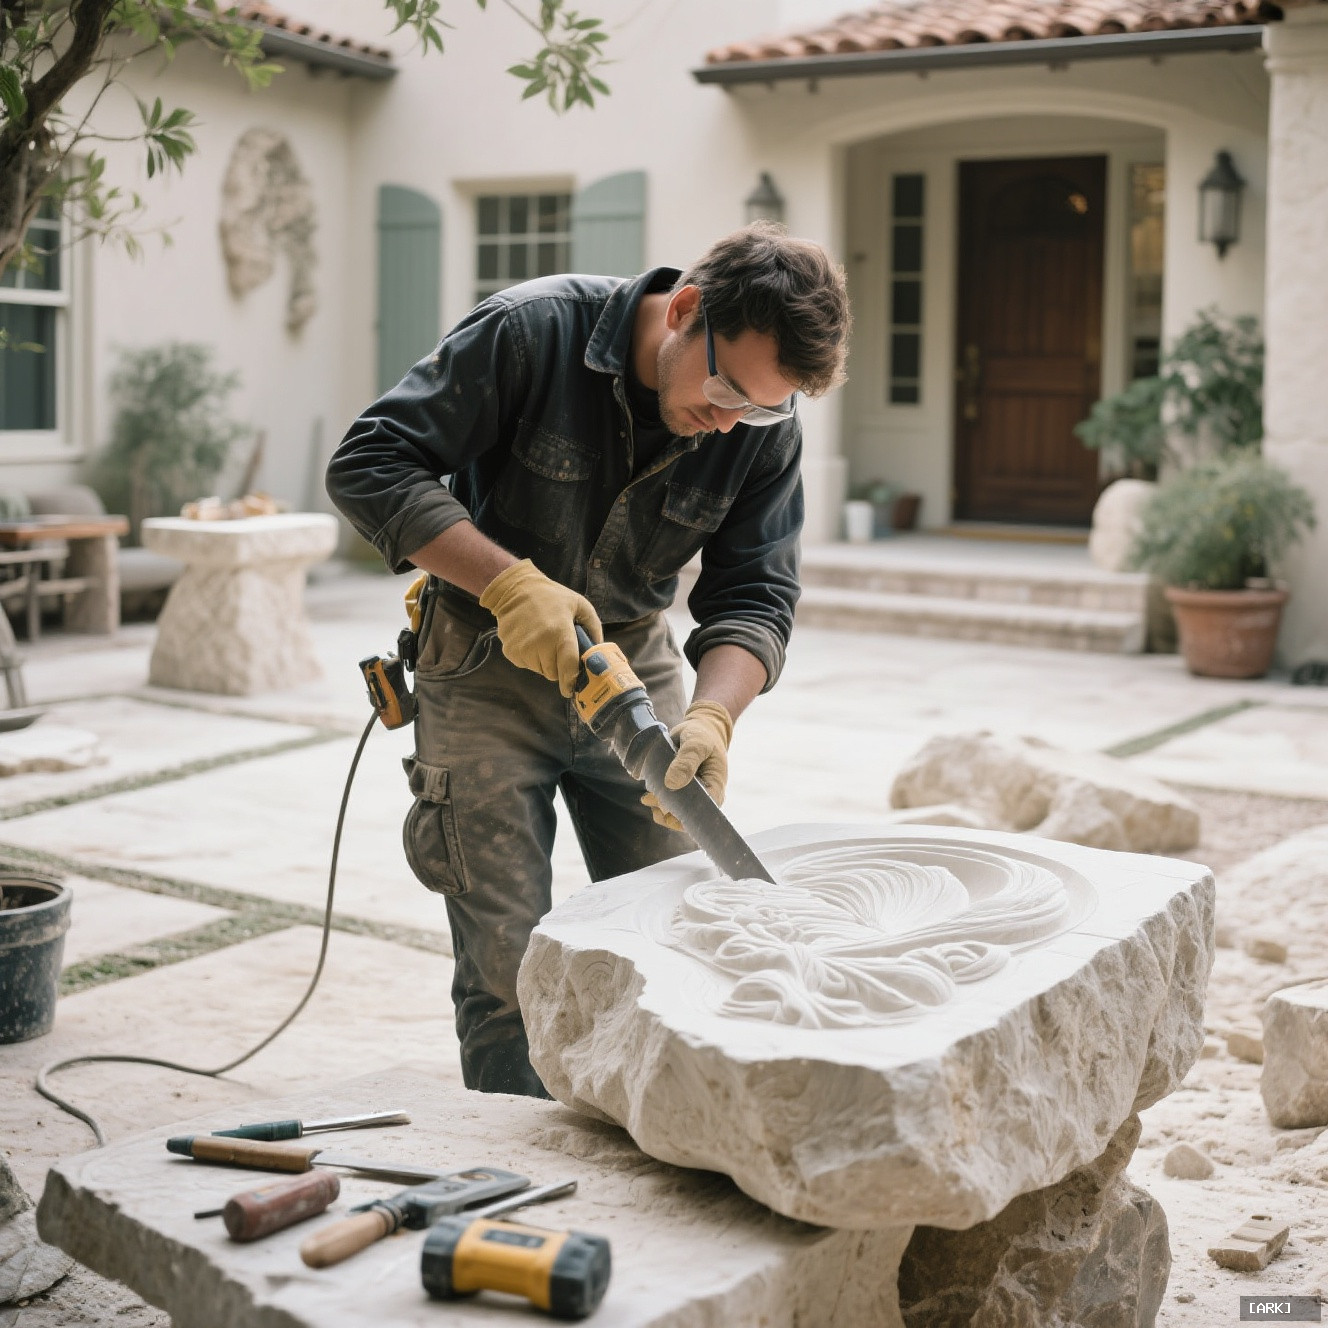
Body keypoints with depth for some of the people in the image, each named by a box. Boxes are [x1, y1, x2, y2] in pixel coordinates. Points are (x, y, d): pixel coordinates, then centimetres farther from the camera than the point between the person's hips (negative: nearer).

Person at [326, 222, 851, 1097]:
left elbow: (755, 595, -9)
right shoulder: (531, 331, -22)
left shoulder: (765, 426, -11)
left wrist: (712, 716, -29)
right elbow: (368, 466, -22)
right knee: (508, 971, -5)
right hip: (489, 669, -3)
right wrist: (511, 585, -31)